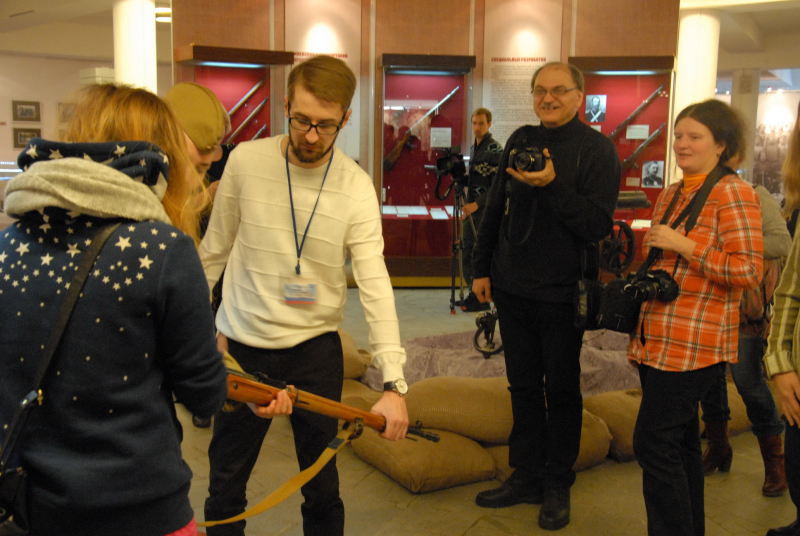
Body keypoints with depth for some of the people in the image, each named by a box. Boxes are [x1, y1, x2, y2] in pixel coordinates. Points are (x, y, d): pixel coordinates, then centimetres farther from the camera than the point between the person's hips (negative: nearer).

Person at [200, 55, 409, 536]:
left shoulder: (356, 187, -11)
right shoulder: (246, 160, -6)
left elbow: (376, 286, -17)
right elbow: (215, 248, 6)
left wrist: (394, 382, -24)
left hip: (315, 350, -1)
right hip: (240, 345, 1)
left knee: (321, 485, 14)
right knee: (225, 484, 14)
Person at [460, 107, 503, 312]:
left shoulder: (496, 150, -11)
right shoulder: (473, 148, 16)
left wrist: (477, 203, -25)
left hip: (486, 210, -8)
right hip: (471, 208, 8)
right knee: (467, 254, 11)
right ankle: (473, 294, 21)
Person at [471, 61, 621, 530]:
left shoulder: (597, 148, -7)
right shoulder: (521, 140, 8)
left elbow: (598, 225, -15)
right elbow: (495, 208, 14)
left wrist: (553, 185, -26)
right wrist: (482, 268, 13)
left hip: (562, 293, -5)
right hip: (513, 288, 5)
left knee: (561, 390, 8)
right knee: (523, 386, 13)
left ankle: (558, 484, 24)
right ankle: (527, 476, 27)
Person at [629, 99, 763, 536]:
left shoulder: (733, 193, -9)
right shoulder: (671, 193, 15)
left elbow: (748, 270, -17)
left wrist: (682, 244, -18)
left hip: (694, 342, -8)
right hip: (658, 337, 8)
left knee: (654, 442, -10)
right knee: (680, 439, 16)